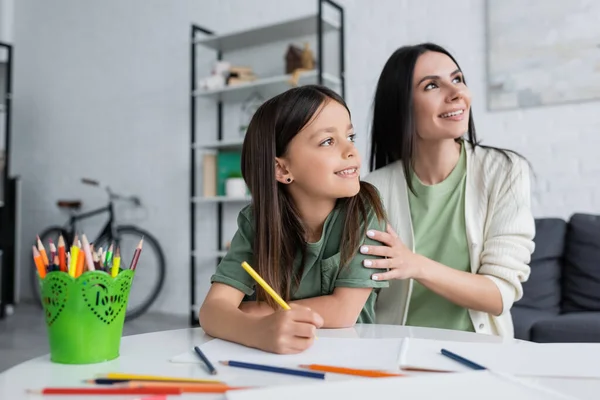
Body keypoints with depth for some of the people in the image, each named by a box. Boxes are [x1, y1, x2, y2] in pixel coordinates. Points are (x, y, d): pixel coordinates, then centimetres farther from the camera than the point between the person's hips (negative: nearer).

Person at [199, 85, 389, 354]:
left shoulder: (364, 209, -14)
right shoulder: (256, 222, -10)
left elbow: (344, 312, -19)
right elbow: (213, 310, -19)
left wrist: (241, 311, -14)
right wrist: (259, 330, -41)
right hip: (278, 357, 2)